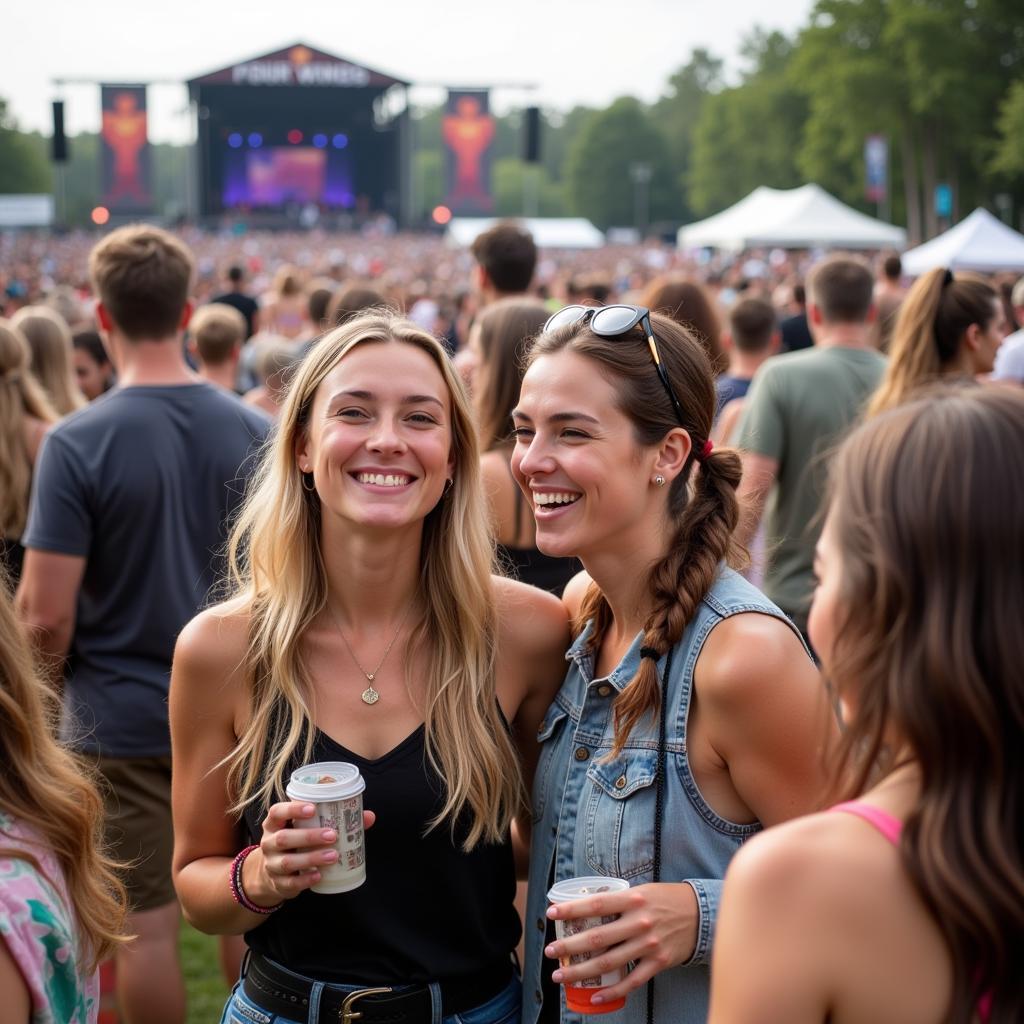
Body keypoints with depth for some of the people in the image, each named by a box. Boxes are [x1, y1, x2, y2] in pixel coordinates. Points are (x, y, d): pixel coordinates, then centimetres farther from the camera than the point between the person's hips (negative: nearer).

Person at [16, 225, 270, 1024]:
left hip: (123, 718, -4)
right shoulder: (257, 431, -4)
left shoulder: (77, 442, -15)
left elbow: (48, 614, -16)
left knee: (147, 923, 8)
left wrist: (54, 679, 4)